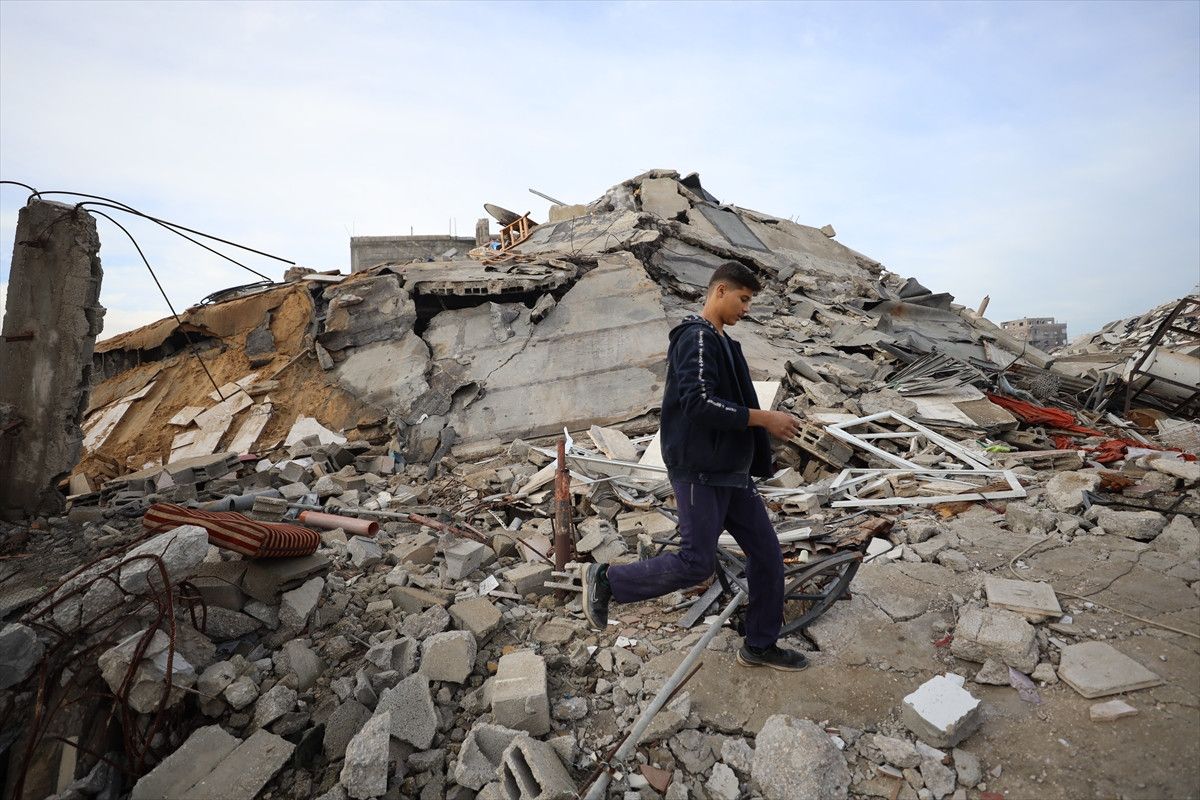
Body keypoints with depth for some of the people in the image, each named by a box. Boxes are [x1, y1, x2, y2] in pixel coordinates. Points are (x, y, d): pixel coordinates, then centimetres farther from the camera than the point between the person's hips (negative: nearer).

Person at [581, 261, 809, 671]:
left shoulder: (722, 341, 17)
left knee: (767, 553, 13)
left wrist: (769, 423, 10)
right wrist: (763, 418, -21)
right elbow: (699, 402, -26)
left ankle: (760, 645, 29)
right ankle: (606, 580, 13)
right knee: (697, 562, -5)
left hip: (731, 472, 10)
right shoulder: (697, 337, -14)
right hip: (700, 472, -10)